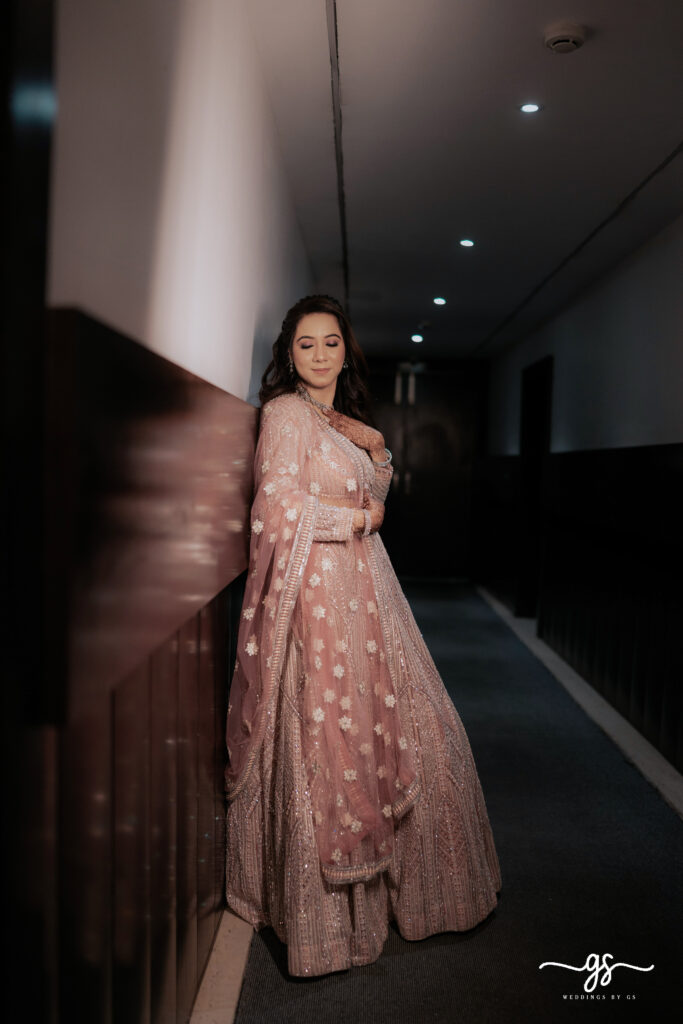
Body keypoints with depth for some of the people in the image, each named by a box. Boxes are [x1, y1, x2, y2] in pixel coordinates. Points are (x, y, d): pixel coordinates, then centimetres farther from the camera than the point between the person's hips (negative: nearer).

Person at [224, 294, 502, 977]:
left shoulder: (343, 419, 18)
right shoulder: (286, 412, -9)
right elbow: (280, 511, -19)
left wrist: (375, 447, 3)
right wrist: (360, 519, -7)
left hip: (363, 587, 9)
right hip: (319, 589, -9)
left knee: (379, 729, 13)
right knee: (327, 736, -2)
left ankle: (368, 884, 32)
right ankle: (322, 915, 15)